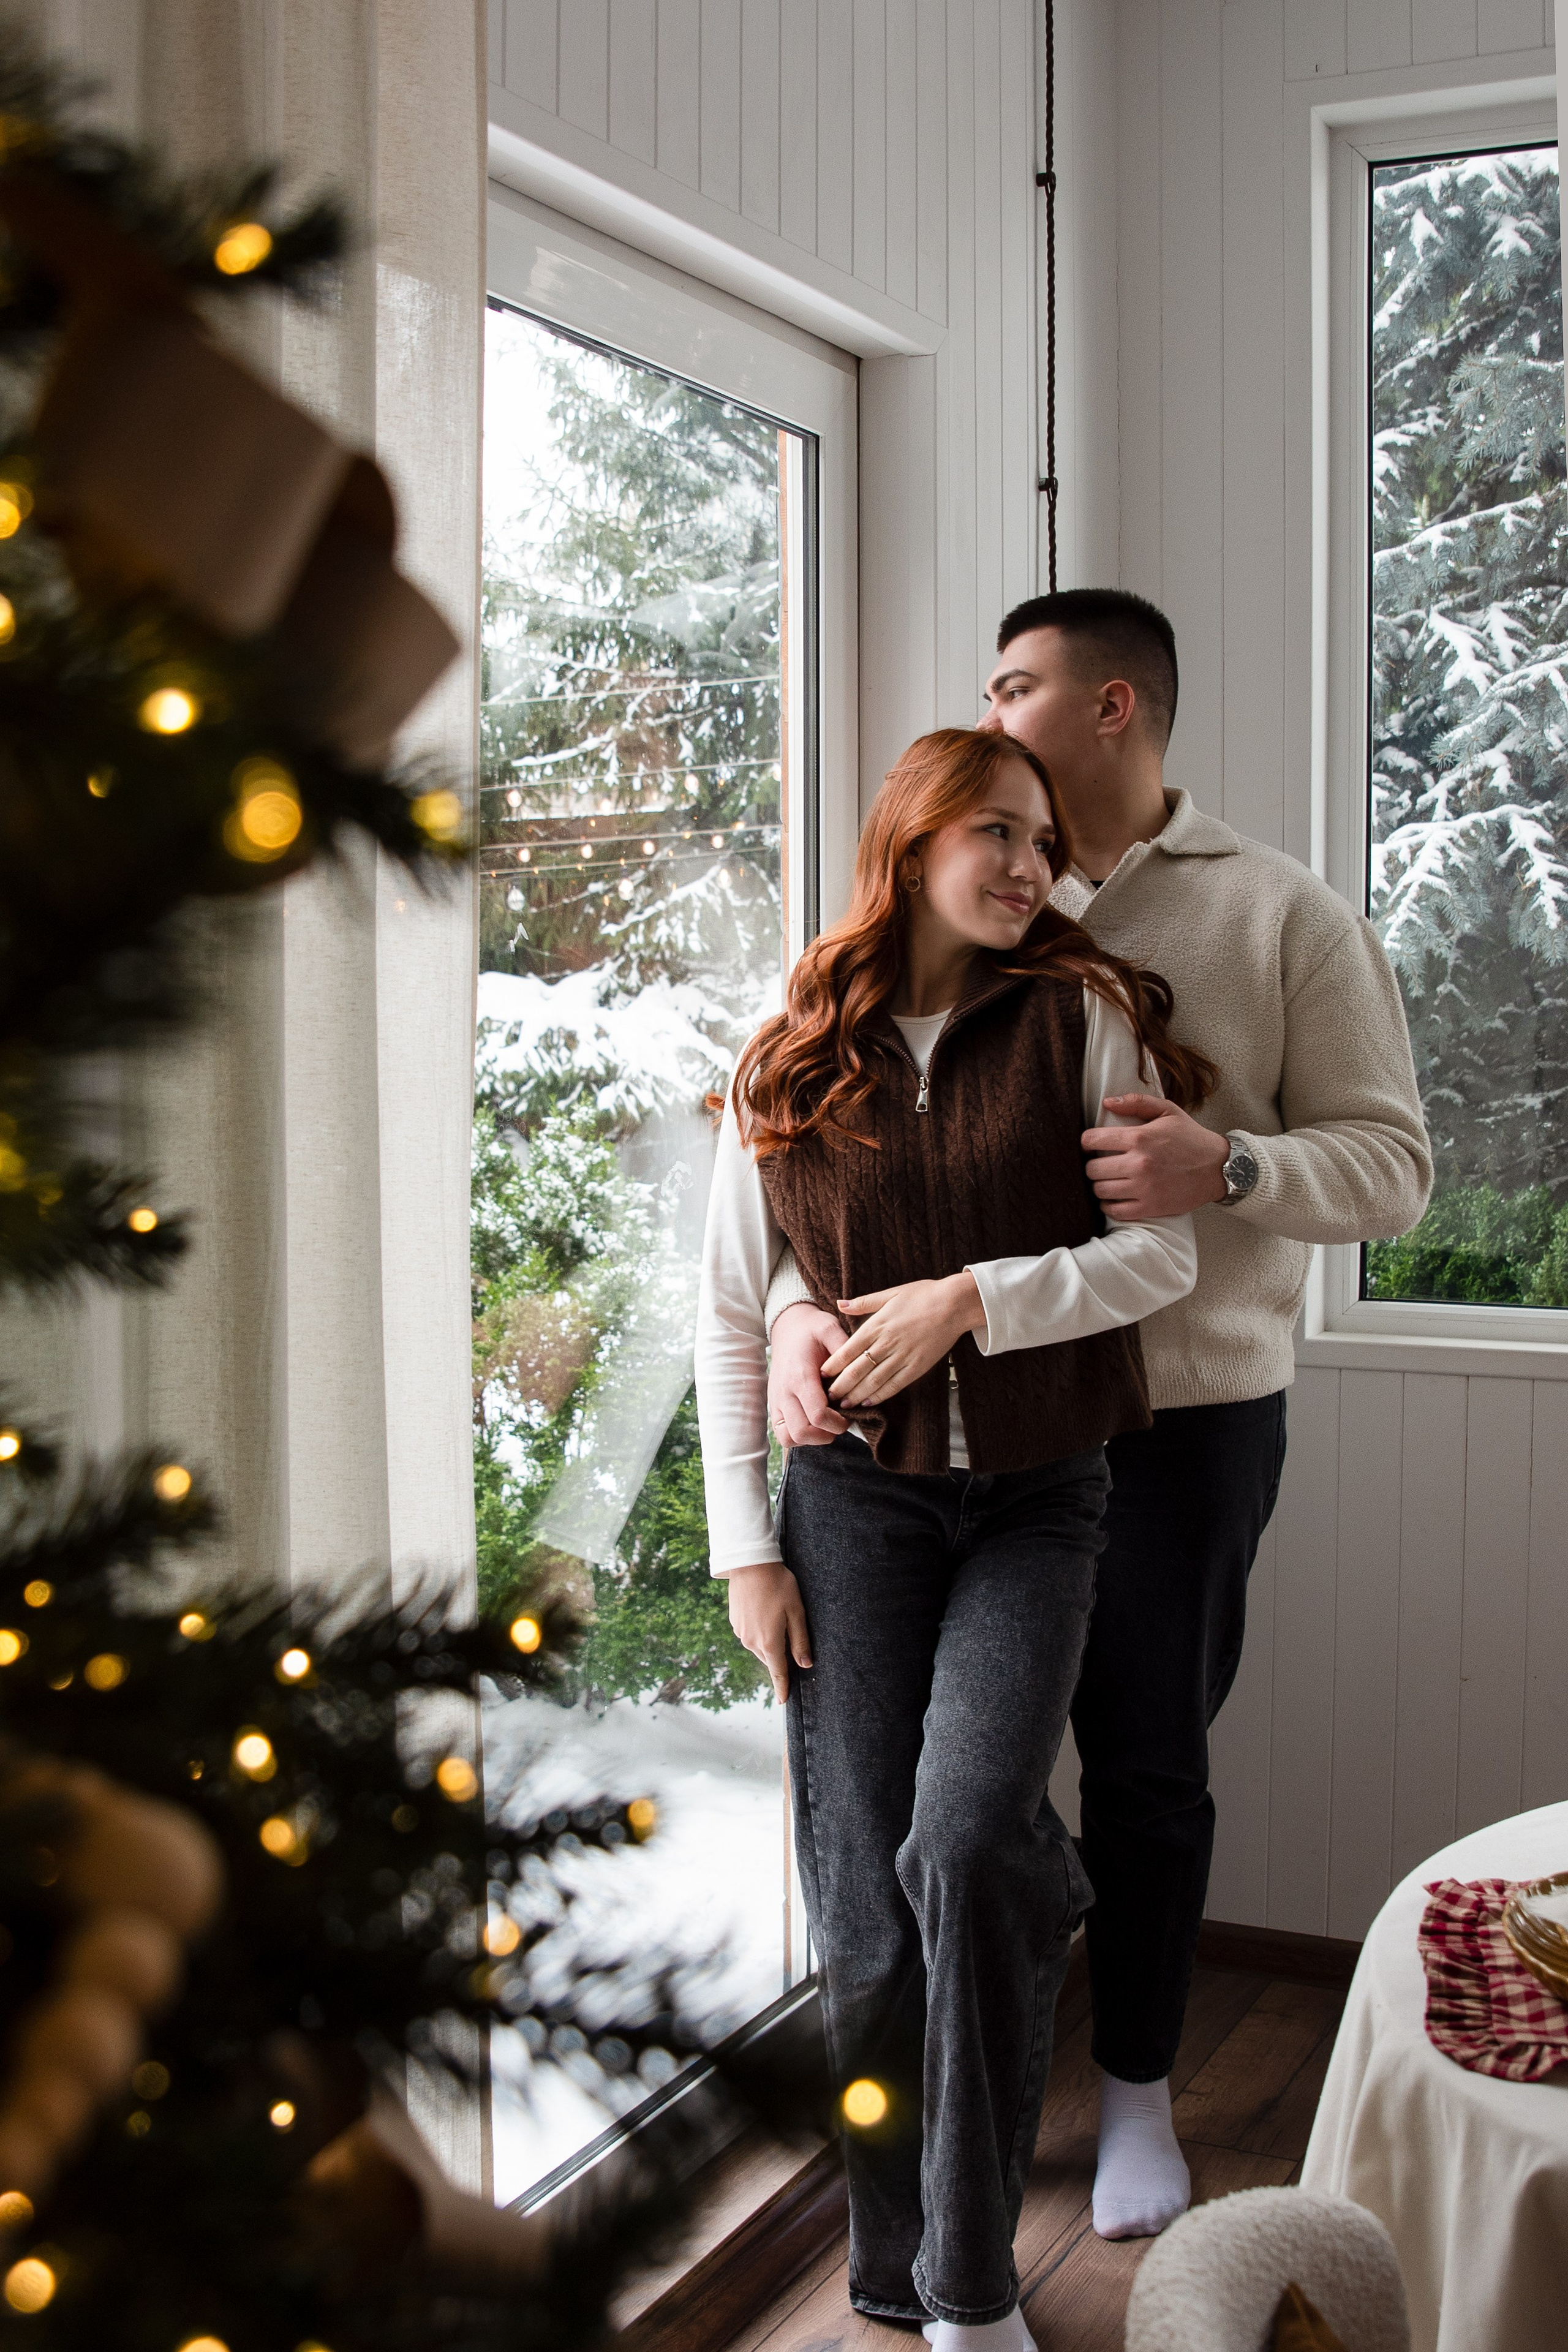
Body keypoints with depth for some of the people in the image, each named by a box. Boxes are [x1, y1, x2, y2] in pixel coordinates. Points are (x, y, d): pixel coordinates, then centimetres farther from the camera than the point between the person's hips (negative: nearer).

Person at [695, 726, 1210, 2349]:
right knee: (867, 1914, 2)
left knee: (965, 1849, -19)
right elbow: (727, 1319, 7)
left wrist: (973, 1297, -16)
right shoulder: (787, 1071, 5)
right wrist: (745, 1548, 2)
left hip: (1035, 1501, -1)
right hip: (855, 1503, 2)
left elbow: (1164, 1254, -4)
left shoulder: (1079, 1020, 1)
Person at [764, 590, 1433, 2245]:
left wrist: (1228, 1165, -24)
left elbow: (1391, 1159, -4)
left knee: (1147, 1764, 8)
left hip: (1183, 1411, -3)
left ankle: (1137, 2088, 29)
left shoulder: (1283, 916, 0)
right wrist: (801, 1301, -14)